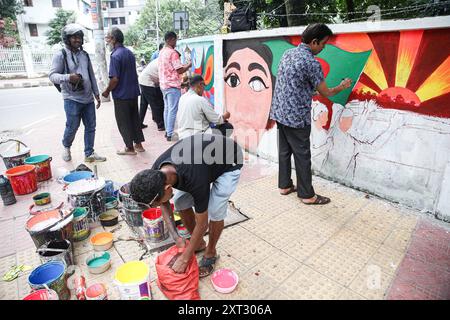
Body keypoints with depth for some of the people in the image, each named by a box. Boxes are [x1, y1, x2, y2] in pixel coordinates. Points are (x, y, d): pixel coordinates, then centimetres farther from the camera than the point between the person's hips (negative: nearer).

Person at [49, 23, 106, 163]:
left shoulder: (84, 54, 13)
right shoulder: (60, 55, -6)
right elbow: (52, 75, -11)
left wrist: (96, 93, 16)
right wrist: (68, 77, -30)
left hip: (88, 98, 6)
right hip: (72, 99, -6)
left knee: (90, 127, 7)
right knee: (72, 127, 0)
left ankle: (89, 154, 19)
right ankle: (66, 147, 30)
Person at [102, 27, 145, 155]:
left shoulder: (115, 55, -17)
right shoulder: (129, 52, 8)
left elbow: (115, 79, -21)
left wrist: (107, 91, -6)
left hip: (121, 95, -8)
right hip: (133, 92, 8)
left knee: (123, 122, 4)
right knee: (135, 119, 14)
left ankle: (130, 148, 11)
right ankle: (138, 144, 22)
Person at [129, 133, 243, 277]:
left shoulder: (195, 180, -42)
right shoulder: (157, 172, -22)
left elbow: (202, 224, -27)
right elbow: (165, 204, -3)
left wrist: (184, 258, -17)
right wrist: (176, 237, -12)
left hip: (230, 160, -6)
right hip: (202, 157, 6)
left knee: (215, 211, -17)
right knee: (180, 203, -1)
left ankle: (211, 252, 12)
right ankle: (199, 243, 22)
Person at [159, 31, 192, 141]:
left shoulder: (162, 52, 13)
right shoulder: (173, 53, -14)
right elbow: (180, 70, -16)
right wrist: (189, 65, 0)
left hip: (163, 84, 9)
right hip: (172, 85, -9)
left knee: (167, 108, 14)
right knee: (173, 110, -6)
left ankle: (167, 131, 20)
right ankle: (169, 134, -4)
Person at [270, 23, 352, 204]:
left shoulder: (288, 53, 9)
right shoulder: (311, 63, -15)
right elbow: (325, 93, -7)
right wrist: (342, 87, 12)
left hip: (280, 112, 8)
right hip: (296, 117, -8)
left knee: (284, 151, 16)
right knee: (302, 156, 2)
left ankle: (285, 185, 28)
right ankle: (307, 195, 14)